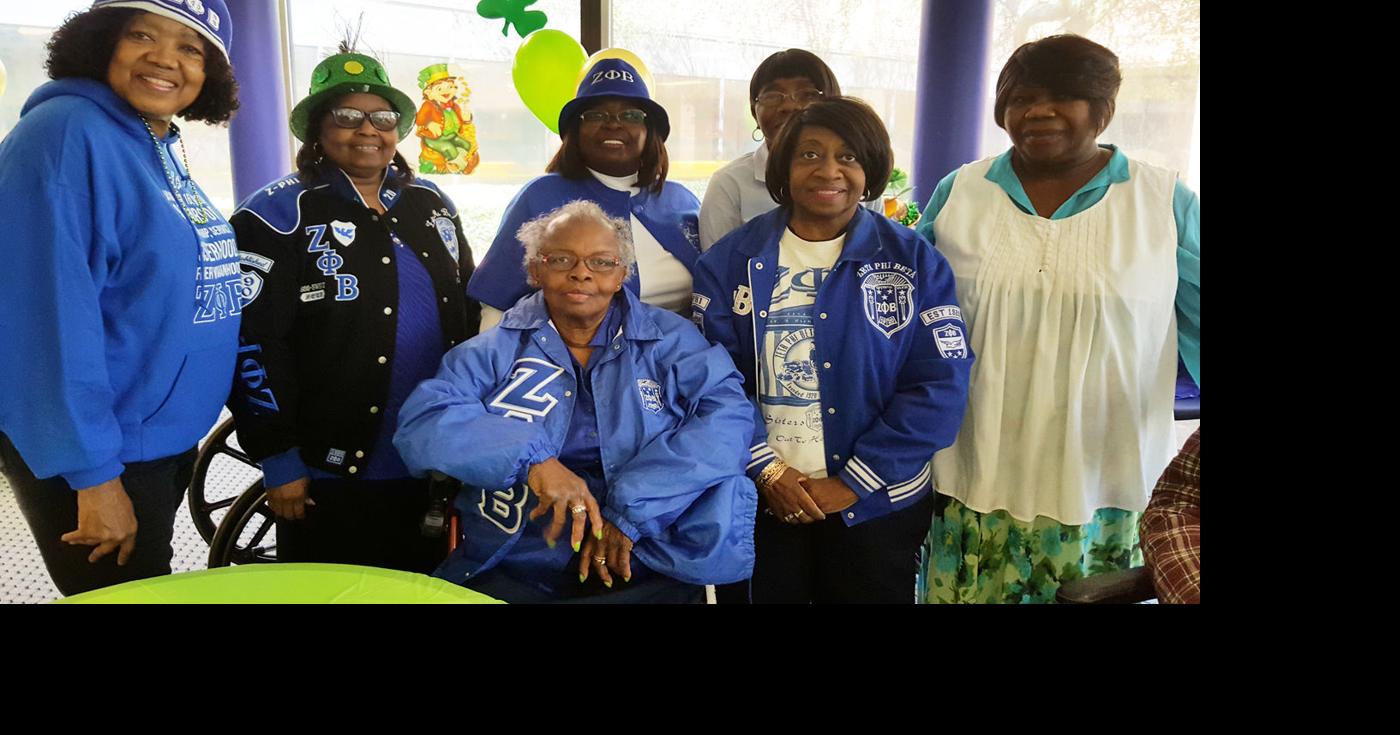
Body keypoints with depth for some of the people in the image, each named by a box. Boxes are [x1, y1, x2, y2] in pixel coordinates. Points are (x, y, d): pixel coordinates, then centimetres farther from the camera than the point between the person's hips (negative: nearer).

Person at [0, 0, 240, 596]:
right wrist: (94, 474, -25)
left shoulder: (163, 151, 7)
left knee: (149, 585, 24)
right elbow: (53, 316, -24)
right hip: (90, 454, -8)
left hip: (165, 437, 8)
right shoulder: (66, 132, -18)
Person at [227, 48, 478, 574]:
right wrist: (279, 458, -13)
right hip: (330, 476, -5)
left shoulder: (432, 205, 11)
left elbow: (468, 317, 17)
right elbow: (252, 343, -11)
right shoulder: (279, 216, -7)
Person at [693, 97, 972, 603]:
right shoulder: (730, 260, -1)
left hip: (878, 507, 0)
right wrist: (767, 470, -13)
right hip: (757, 503, 1)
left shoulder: (914, 261, -3)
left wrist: (853, 483, -13)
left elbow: (939, 385, -9)